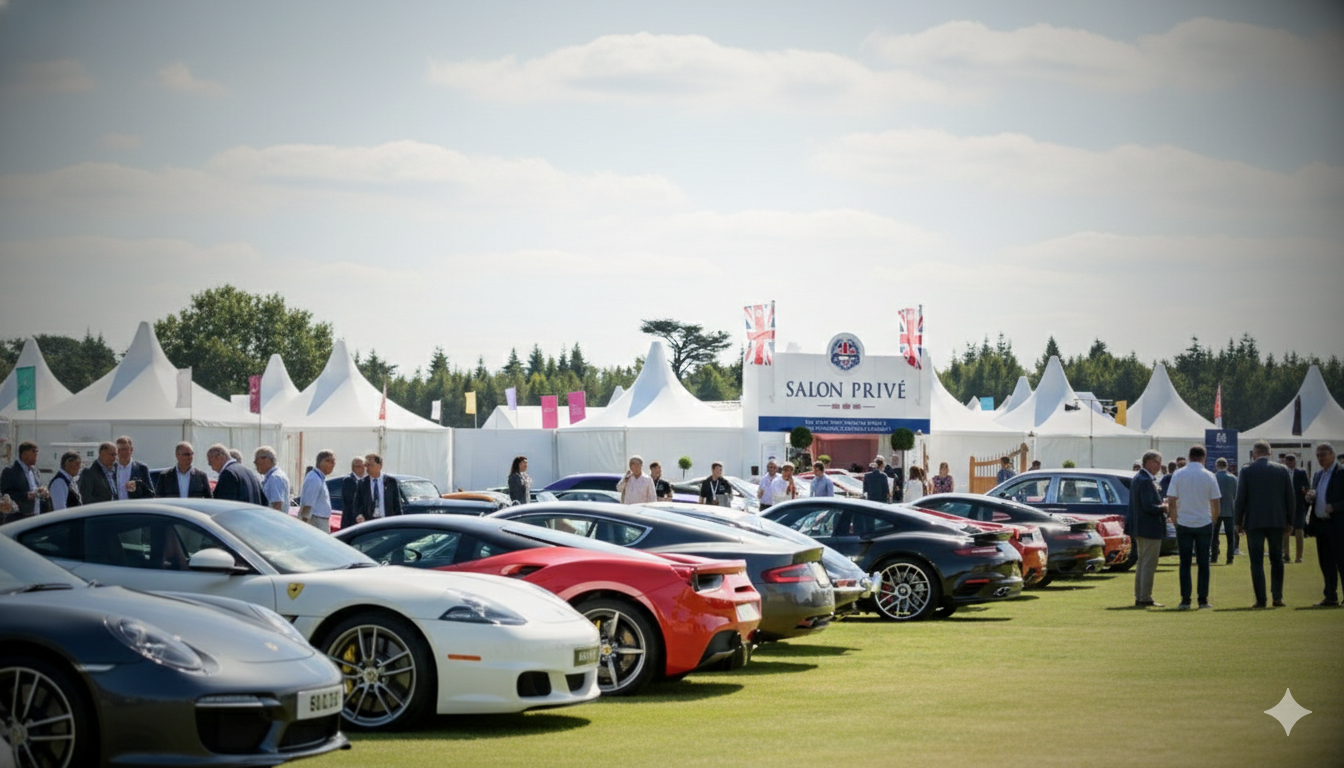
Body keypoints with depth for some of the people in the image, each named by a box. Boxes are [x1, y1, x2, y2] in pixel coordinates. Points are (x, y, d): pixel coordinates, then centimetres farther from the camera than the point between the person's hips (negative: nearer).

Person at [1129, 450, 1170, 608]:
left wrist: (1161, 506, 13)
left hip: (1139, 528, 10)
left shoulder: (1136, 479, 12)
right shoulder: (1147, 481, -19)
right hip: (1151, 528, -10)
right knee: (1149, 564, -5)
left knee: (1141, 563, 16)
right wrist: (1163, 507, -9)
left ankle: (1139, 597, 22)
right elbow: (1148, 506, -24)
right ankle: (1145, 598, -3)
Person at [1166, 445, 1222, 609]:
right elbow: (1216, 504, -1)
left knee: (1185, 563, 4)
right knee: (1203, 563, 6)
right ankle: (1203, 600, 6)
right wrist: (1212, 520, 15)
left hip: (1184, 524, 0)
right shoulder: (1209, 476, -3)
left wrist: (1175, 520, 11)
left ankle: (1185, 600, 0)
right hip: (1204, 524, 0)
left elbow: (1171, 502, -3)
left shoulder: (1178, 475, -2)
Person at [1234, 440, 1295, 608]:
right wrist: (1289, 521, 12)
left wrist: (1239, 522, 4)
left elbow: (1240, 498, -4)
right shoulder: (1282, 470, 2)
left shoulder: (1247, 470, -5)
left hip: (1254, 522, -2)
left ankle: (1260, 599, -3)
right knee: (1276, 560, 13)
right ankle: (1277, 596, 8)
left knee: (1257, 562, 1)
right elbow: (1290, 498, 4)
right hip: (1277, 522, 2)